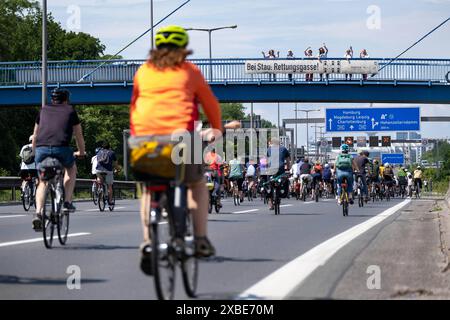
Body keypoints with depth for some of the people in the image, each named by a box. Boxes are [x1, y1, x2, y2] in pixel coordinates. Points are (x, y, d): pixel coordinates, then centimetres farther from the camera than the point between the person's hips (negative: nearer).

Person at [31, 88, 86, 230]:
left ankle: (38, 213, -6)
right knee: (71, 169, 30)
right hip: (62, 148, -2)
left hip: (41, 149, 2)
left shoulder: (43, 110, 25)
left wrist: (34, 152, 46)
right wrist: (81, 152, 43)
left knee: (43, 181, 17)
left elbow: (35, 135, 32)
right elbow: (79, 135, 28)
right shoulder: (70, 111, 20)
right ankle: (67, 202, 18)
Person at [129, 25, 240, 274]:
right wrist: (217, 129, 35)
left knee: (148, 188, 20)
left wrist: (134, 133, 31)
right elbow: (211, 103, 20)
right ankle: (201, 239, 9)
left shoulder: (143, 71, 19)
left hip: (143, 135, 2)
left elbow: (134, 105, 21)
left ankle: (147, 242, 4)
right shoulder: (189, 71, 14)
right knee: (196, 183, 19)